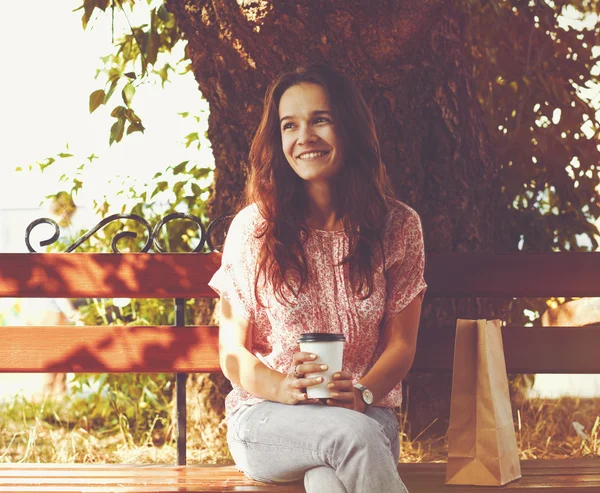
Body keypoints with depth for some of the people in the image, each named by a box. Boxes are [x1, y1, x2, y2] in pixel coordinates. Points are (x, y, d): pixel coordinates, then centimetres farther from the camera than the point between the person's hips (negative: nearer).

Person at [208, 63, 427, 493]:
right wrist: (285, 388, -18)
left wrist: (362, 393, -16)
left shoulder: (397, 227, 5)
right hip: (266, 417, 0)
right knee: (352, 434, -36)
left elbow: (401, 343, 6)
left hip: (367, 411, 1)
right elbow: (233, 353, 3)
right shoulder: (253, 228, 2)